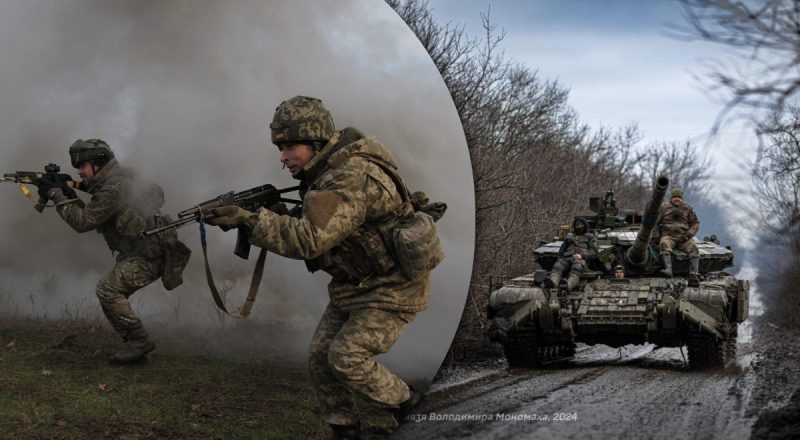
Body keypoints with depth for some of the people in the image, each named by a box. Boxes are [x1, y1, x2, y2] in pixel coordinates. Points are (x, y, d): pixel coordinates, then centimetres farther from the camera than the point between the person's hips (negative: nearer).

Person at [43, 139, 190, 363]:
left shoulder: (114, 187, -19)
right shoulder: (117, 178, 13)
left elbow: (84, 222, -17)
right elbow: (93, 220, 17)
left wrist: (57, 196, -9)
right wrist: (71, 197, 5)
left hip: (149, 255, -10)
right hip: (138, 251, 10)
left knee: (107, 289, -15)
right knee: (112, 292, 10)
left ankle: (139, 341, -9)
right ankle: (133, 343, 15)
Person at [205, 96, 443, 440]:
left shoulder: (352, 177, -29)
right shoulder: (324, 171, 3)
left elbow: (310, 238, -37)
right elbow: (309, 227, 9)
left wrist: (250, 220, -36)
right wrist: (271, 216, -8)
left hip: (392, 288, -9)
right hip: (355, 284, 9)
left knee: (347, 357, -14)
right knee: (320, 356, 4)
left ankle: (408, 405, 7)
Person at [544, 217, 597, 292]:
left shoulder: (590, 237, 22)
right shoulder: (569, 237, 34)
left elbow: (594, 252, 7)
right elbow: (561, 251, 32)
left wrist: (581, 256, -11)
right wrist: (560, 258, 9)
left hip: (581, 260, -3)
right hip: (566, 259, 3)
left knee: (576, 269, -40)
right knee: (557, 267, -33)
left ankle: (568, 285, -70)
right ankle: (553, 282, -64)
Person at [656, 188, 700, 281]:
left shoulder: (688, 208, 10)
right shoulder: (664, 207, 8)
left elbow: (695, 223, 10)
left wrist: (688, 235, -6)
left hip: (683, 238, 1)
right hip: (668, 237, -1)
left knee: (693, 249, -28)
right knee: (664, 245, -36)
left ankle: (694, 274, -38)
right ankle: (668, 270, -50)